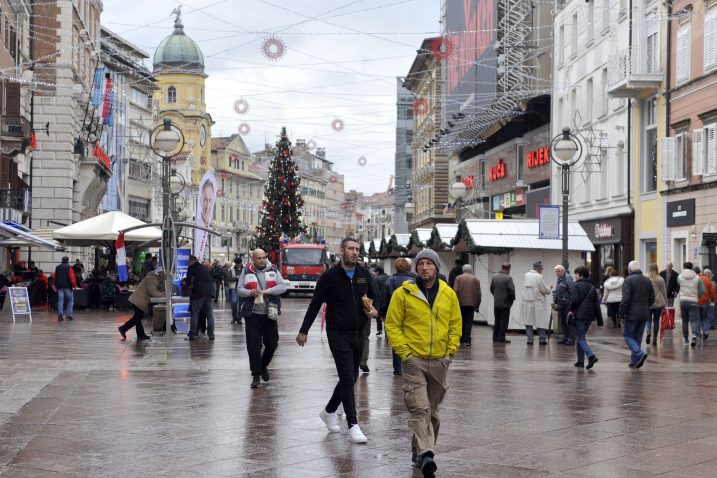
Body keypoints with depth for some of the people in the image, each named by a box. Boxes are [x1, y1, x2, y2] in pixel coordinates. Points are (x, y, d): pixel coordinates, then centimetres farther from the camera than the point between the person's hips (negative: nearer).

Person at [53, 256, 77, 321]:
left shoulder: (57, 268, 12)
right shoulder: (69, 267, -5)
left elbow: (54, 277, 17)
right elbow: (72, 277, -12)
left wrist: (55, 285, 26)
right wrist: (74, 285, -2)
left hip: (60, 286, 4)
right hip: (67, 286, -4)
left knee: (60, 300, 3)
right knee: (70, 300, 7)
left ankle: (59, 315, -7)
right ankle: (69, 315, -1)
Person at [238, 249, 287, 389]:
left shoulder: (273, 270, 5)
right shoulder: (246, 271, 4)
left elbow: (282, 287, -3)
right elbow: (239, 289, 3)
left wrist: (267, 291, -17)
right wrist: (250, 293, -18)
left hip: (269, 314, 1)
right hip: (252, 314, -1)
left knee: (272, 343, 7)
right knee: (253, 346, -3)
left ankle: (263, 366, 34)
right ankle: (256, 375, 5)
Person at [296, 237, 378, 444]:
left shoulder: (364, 275, 6)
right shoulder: (330, 276, -6)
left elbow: (375, 297, 18)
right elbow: (315, 304, 0)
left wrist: (374, 310, -5)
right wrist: (303, 331, 3)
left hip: (358, 334, 5)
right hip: (338, 334, -5)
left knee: (350, 378, 14)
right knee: (348, 378, -11)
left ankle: (329, 411, 35)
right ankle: (353, 425, -9)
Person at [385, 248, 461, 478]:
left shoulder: (449, 294, 4)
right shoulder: (403, 293, -6)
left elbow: (456, 325, 11)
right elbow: (392, 325, -4)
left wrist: (450, 351, 2)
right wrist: (404, 352, -10)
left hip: (439, 362, 4)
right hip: (414, 361, -4)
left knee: (432, 411, 13)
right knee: (419, 409, -14)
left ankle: (420, 450, 27)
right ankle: (425, 455, -20)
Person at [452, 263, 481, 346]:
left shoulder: (458, 278, 4)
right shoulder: (475, 279, 8)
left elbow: (455, 291, -6)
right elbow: (478, 294, 4)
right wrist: (477, 305, 10)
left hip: (461, 303, 0)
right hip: (471, 304, 0)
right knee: (469, 322, 2)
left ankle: (461, 340, 10)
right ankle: (467, 340, -3)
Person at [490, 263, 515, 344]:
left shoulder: (494, 277, 3)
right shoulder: (508, 278, -15)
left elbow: (491, 288, 8)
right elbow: (511, 290, -17)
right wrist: (512, 298, -1)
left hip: (496, 303, 6)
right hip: (505, 303, -6)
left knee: (497, 321, 14)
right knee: (504, 321, 1)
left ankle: (495, 338, 16)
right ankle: (501, 338, 0)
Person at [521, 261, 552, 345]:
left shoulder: (526, 275, 5)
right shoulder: (539, 277, -14)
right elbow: (544, 290, -11)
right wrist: (549, 289, 11)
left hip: (527, 302, 5)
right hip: (537, 303, -5)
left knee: (528, 321, 8)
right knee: (541, 321, 5)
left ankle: (530, 339, 7)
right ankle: (542, 339, 8)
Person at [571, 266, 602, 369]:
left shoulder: (576, 286, -6)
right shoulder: (592, 287, 14)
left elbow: (574, 300, -19)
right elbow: (597, 305, 12)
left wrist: (571, 310, 1)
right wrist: (599, 321, 12)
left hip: (579, 315, -7)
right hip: (590, 316, 7)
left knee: (581, 338, -4)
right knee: (581, 336, 17)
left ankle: (591, 356, -25)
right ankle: (580, 361, 17)